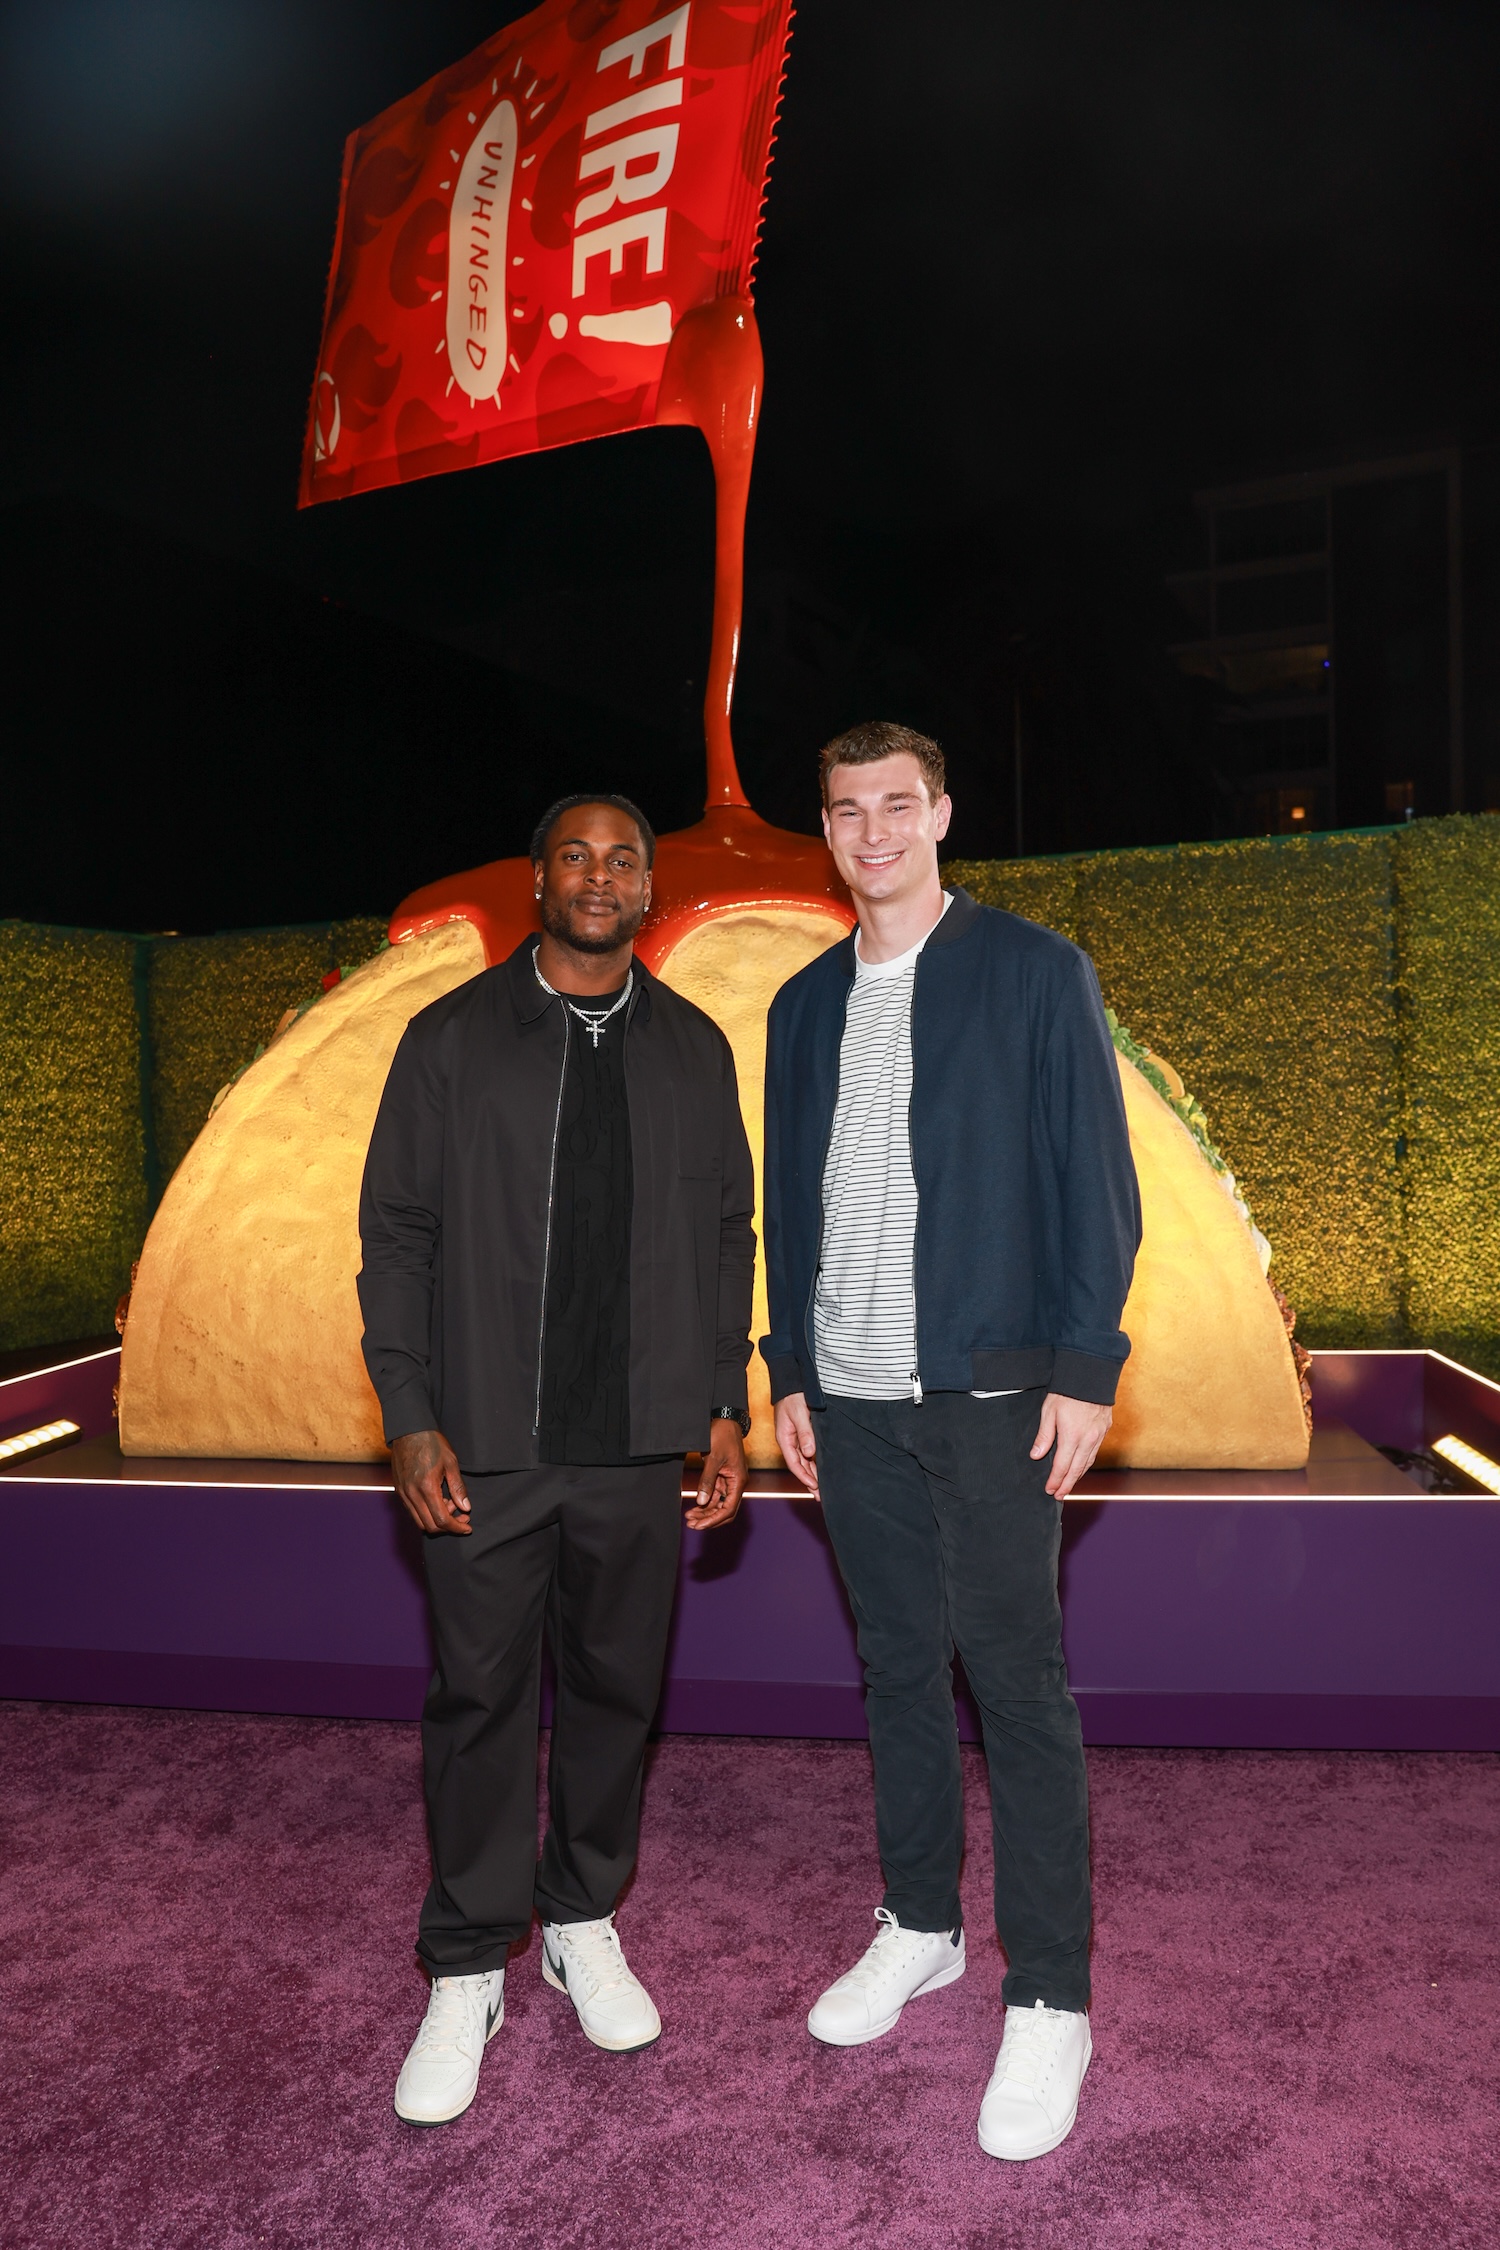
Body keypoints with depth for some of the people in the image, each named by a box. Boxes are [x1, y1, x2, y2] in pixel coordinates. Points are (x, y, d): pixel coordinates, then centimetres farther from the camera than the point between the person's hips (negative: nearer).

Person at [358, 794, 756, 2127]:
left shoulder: (693, 1050, 7)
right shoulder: (452, 1040, 1)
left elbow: (728, 1237, 10)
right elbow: (398, 1234, 0)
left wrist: (726, 1404, 4)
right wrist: (412, 1420, -6)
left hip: (639, 1443, 2)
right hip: (487, 1446, -2)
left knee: (615, 1690, 13)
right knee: (481, 1702, 7)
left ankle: (584, 1924, 34)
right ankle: (468, 1976, 24)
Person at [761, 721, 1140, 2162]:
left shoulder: (1033, 972, -2)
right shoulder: (806, 1003, 12)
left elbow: (1095, 1179, -5)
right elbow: (788, 1204, 14)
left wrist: (1087, 1367, -11)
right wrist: (789, 1373, 11)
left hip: (989, 1394, -4)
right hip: (850, 1399, 5)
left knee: (1015, 1681, 1)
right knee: (895, 1666, 14)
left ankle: (1047, 2001, 16)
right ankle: (919, 1926, 32)